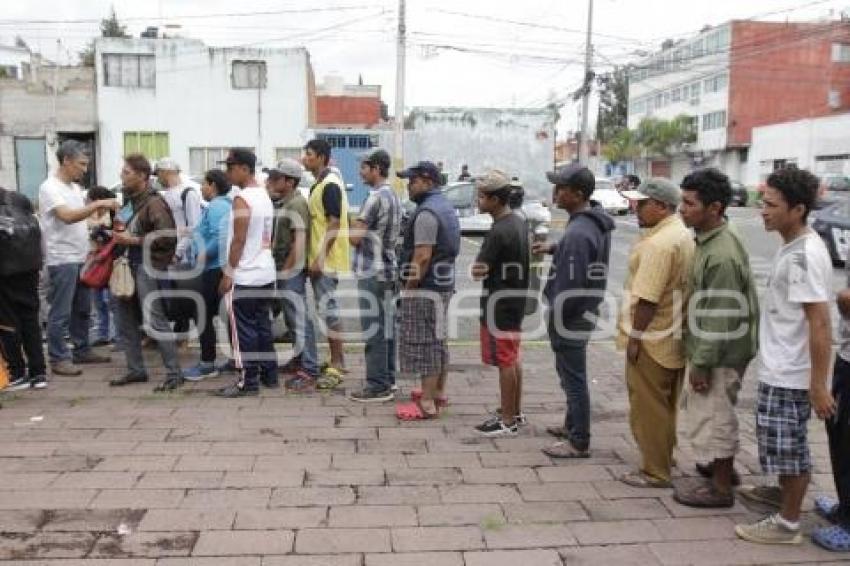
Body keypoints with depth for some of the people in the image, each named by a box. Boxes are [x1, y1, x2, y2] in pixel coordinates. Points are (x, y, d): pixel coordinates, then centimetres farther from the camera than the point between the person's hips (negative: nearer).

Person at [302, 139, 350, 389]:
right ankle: (337, 359, 21)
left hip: (327, 259, -10)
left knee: (328, 307, -7)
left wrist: (320, 258, -22)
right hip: (319, 259, 10)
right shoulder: (318, 185, 17)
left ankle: (336, 365, -2)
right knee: (326, 307, 13)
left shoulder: (330, 184, -14)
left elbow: (334, 223, -20)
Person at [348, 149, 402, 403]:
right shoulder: (394, 196, 13)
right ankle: (388, 378, 22)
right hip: (388, 270, 9)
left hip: (372, 272, -9)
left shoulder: (375, 198, -17)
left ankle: (378, 386, -1)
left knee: (374, 329, -5)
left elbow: (355, 237, -17)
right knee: (386, 327, 14)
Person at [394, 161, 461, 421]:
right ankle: (438, 391, 27)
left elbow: (423, 256, -24)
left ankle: (427, 403, -4)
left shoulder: (427, 212, -17)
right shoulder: (445, 206, 15)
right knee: (438, 340, 17)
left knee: (425, 343, -7)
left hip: (426, 286, -10)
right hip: (444, 283, 10)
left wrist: (409, 287, -17)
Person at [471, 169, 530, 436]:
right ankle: (515, 412, 28)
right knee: (513, 358, 17)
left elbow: (478, 270, -20)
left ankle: (507, 421, 7)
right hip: (517, 297, 10)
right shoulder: (519, 222, 8)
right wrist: (489, 267, 5)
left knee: (505, 361, -2)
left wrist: (481, 269, 1)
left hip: (500, 303, -9)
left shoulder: (498, 232, -22)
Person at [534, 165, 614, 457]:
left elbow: (570, 286, -26)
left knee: (573, 378, 1)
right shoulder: (595, 221, 5)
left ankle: (578, 443, 12)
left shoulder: (578, 232, -26)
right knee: (572, 375, 22)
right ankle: (571, 425, 37)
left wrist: (554, 320, -15)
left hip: (570, 318, -10)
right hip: (584, 312, 10)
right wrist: (555, 248, 13)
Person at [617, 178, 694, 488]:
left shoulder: (659, 243, -22)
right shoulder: (683, 235, 11)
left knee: (649, 406, 1)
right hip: (674, 337, 10)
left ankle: (655, 472, 10)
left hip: (652, 339, -10)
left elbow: (647, 297, -26)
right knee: (666, 403, 19)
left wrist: (635, 337, -18)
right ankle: (663, 458, 32)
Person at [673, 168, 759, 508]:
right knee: (716, 415, 23)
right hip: (712, 351, 10)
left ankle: (720, 489, 18)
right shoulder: (710, 240, 5)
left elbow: (720, 319, -25)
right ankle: (722, 469, 40)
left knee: (712, 417, 3)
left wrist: (702, 364, -20)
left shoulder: (722, 255, -26)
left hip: (719, 356, -10)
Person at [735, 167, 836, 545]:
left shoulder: (805, 254, -22)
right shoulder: (792, 248, 8)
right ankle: (784, 492, 42)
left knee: (789, 447, 4)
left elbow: (820, 324, -24)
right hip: (777, 369, 9)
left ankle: (787, 524, 18)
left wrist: (818, 385, -24)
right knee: (781, 443, 23)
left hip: (789, 375, -9)